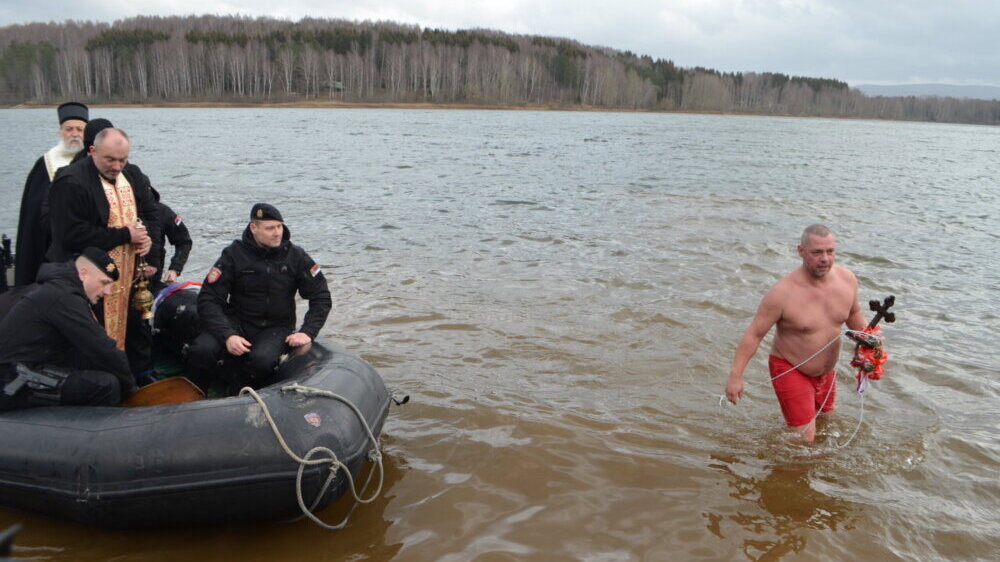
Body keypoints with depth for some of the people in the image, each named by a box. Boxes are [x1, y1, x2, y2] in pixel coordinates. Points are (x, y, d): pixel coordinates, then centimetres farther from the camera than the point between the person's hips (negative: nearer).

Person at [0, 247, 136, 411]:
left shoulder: (59, 290, 14)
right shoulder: (64, 297, -18)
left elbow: (94, 348, 13)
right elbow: (102, 350, -20)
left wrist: (124, 382, 7)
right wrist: (128, 386, -7)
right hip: (14, 383, -11)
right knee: (105, 384, -24)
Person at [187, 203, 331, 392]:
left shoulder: (295, 256, -1)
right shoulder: (234, 254, -5)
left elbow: (321, 297, 3)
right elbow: (209, 299, -8)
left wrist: (307, 332, -11)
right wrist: (227, 335, -23)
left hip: (277, 328, 0)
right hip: (237, 322, 0)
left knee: (263, 360, -33)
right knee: (201, 351, -28)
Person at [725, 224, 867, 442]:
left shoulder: (847, 279, -11)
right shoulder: (783, 292, -29)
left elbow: (854, 313, 11)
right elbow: (754, 334, -22)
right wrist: (735, 376, -23)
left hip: (826, 372, 7)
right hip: (790, 371, -6)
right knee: (805, 439, -10)